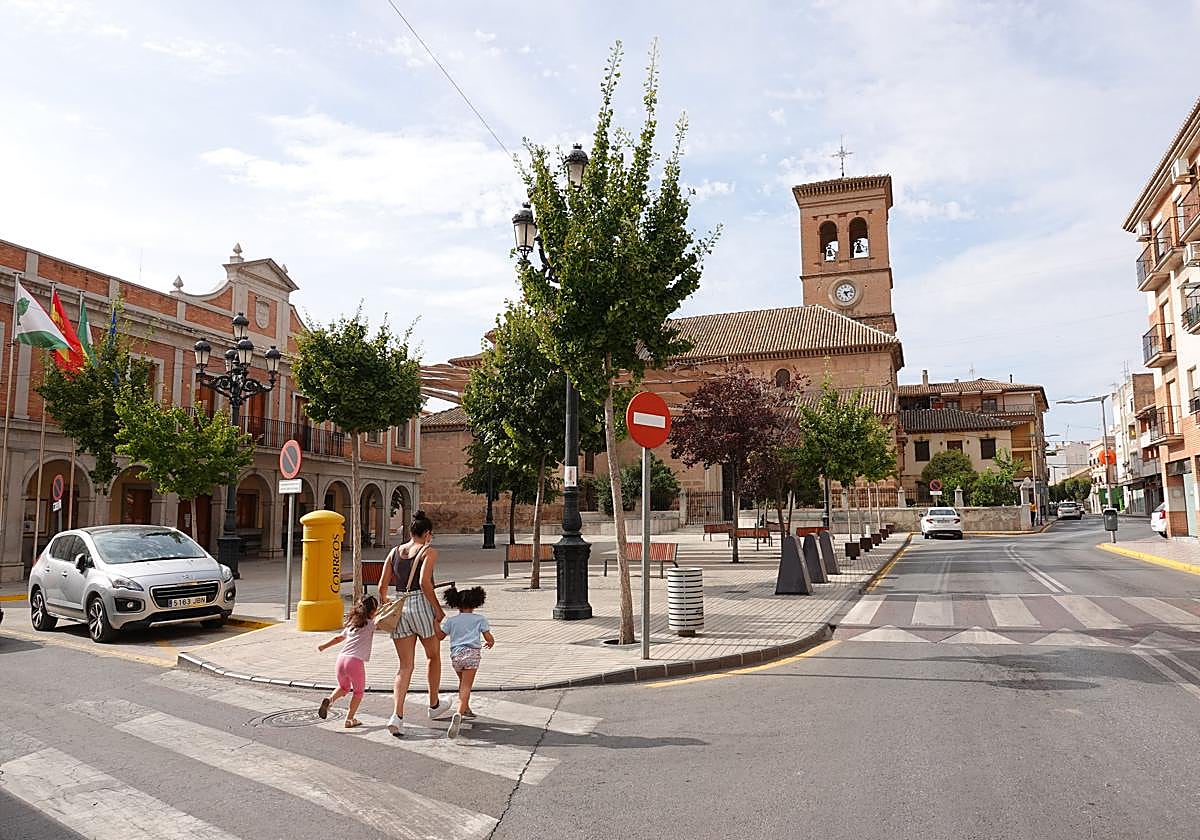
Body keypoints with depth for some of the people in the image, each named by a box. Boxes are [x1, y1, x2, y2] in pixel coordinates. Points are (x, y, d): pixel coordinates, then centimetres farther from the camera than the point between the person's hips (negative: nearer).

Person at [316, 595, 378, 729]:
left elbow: (339, 637, 34)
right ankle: (349, 719, 16)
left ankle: (330, 699, 3)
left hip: (341, 659, 6)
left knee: (344, 688, 29)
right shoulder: (370, 624, 4)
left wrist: (324, 646, 50)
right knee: (358, 691, 18)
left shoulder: (351, 624, 23)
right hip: (356, 662, -6)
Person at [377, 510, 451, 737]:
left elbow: (382, 586, 10)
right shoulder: (429, 551, -5)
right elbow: (425, 582, -18)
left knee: (405, 665, 8)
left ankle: (397, 715, -6)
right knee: (434, 656, 19)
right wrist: (438, 611, -12)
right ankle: (434, 706, 32)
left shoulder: (395, 551, 11)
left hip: (399, 607, 5)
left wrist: (384, 602, 28)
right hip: (421, 606, -4)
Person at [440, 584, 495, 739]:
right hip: (472, 653, -3)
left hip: (455, 654, 3)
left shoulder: (451, 620, 12)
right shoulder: (480, 618, 10)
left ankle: (466, 710, 39)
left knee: (463, 683, 27)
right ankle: (458, 714, -30)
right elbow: (489, 638, 7)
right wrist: (490, 643, 29)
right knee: (466, 687, -9)